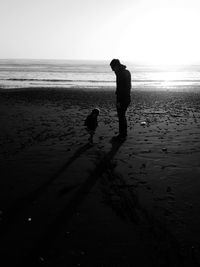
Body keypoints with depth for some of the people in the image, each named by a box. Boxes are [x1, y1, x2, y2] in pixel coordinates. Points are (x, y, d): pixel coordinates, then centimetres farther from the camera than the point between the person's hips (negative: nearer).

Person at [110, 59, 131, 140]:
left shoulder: (120, 74, -19)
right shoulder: (127, 72, 13)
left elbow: (120, 88, -22)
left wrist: (118, 101, -21)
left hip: (122, 99, -10)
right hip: (127, 97, 10)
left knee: (121, 116, -1)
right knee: (122, 116, 18)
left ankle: (122, 135, 8)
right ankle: (123, 133, 27)